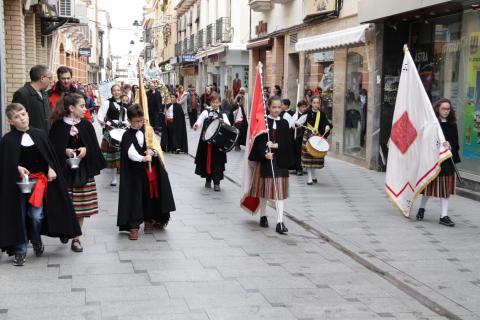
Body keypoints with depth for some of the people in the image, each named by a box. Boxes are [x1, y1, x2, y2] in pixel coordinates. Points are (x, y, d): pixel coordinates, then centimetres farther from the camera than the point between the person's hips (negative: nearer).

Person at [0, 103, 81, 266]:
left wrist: (51, 168, -7)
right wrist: (18, 168, -22)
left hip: (39, 181, 1)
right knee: (20, 216, 3)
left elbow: (50, 154, 8)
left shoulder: (40, 134, 2)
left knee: (36, 216, -5)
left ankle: (36, 241, 24)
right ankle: (20, 250, 16)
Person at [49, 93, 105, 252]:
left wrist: (85, 149, -15)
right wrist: (65, 151, -20)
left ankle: (76, 238, 13)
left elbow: (94, 145, 5)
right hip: (64, 169, -3)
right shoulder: (59, 125, -5)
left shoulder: (86, 125, 4)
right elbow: (53, 147, -3)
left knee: (81, 206, 3)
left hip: (83, 170, 3)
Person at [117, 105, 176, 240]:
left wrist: (152, 152, -14)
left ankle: (149, 220, 28)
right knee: (135, 197, -5)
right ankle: (134, 226, -3)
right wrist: (143, 158, -40)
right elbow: (131, 153, -24)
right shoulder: (128, 136, -8)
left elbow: (158, 148, 8)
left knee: (151, 196, 11)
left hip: (152, 169, 4)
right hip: (136, 172, -4)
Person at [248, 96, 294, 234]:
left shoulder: (284, 123, 5)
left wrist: (275, 145, -15)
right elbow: (259, 140, -10)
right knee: (264, 188, 9)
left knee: (280, 190, -3)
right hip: (265, 159, -1)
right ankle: (263, 216, 27)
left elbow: (287, 143, 1)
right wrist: (265, 153, -25)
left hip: (280, 160, 1)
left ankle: (280, 222, -5)